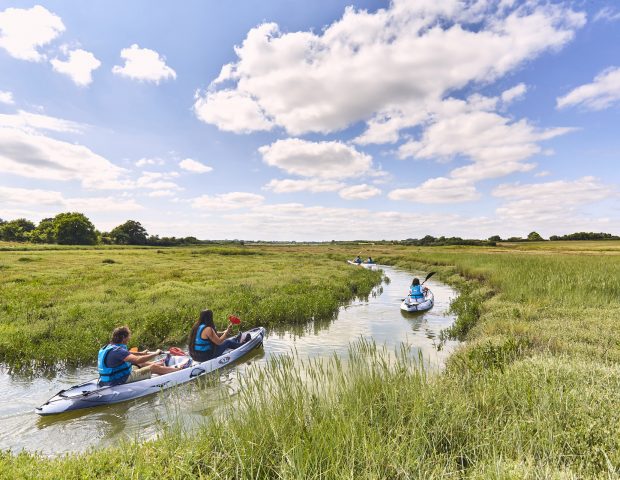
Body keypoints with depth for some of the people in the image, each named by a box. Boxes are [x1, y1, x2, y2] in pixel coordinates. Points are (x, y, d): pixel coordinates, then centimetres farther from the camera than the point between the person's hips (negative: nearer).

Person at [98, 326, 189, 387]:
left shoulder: (108, 347, 4)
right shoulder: (117, 350, -28)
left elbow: (127, 353, 23)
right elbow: (138, 360, -37)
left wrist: (141, 353, 34)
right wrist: (156, 354, -24)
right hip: (121, 380, -10)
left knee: (142, 364, 23)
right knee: (153, 367, -2)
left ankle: (163, 364, 47)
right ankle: (180, 369, 12)